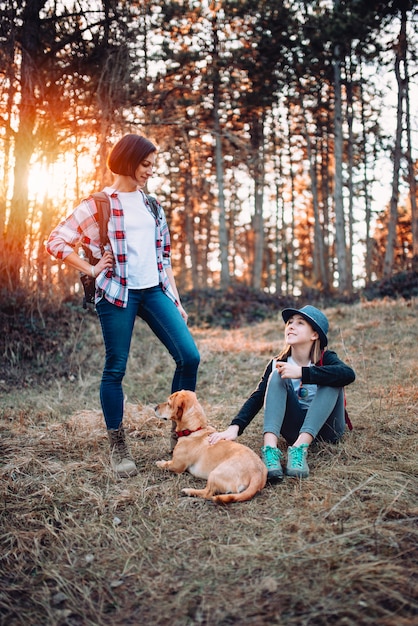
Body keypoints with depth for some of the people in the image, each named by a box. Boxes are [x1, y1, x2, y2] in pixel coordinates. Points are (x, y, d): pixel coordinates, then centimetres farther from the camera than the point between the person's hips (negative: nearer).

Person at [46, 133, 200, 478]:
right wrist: (92, 269, -5)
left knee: (189, 356, -6)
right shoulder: (98, 204, 0)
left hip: (154, 291, 5)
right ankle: (118, 446, 16)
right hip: (117, 293, -5)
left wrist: (175, 300, 14)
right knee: (115, 369, 1)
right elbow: (56, 242, -2)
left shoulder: (151, 205, 15)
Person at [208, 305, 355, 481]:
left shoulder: (325, 359, -10)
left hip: (325, 427, -2)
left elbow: (348, 374, -33)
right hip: (295, 429, 2)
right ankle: (270, 449, -40)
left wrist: (301, 373, -38)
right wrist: (235, 427, -32)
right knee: (277, 376, -20)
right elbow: (257, 397, -15)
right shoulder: (278, 364, -3)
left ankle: (300, 448, -40)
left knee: (331, 380, -26)